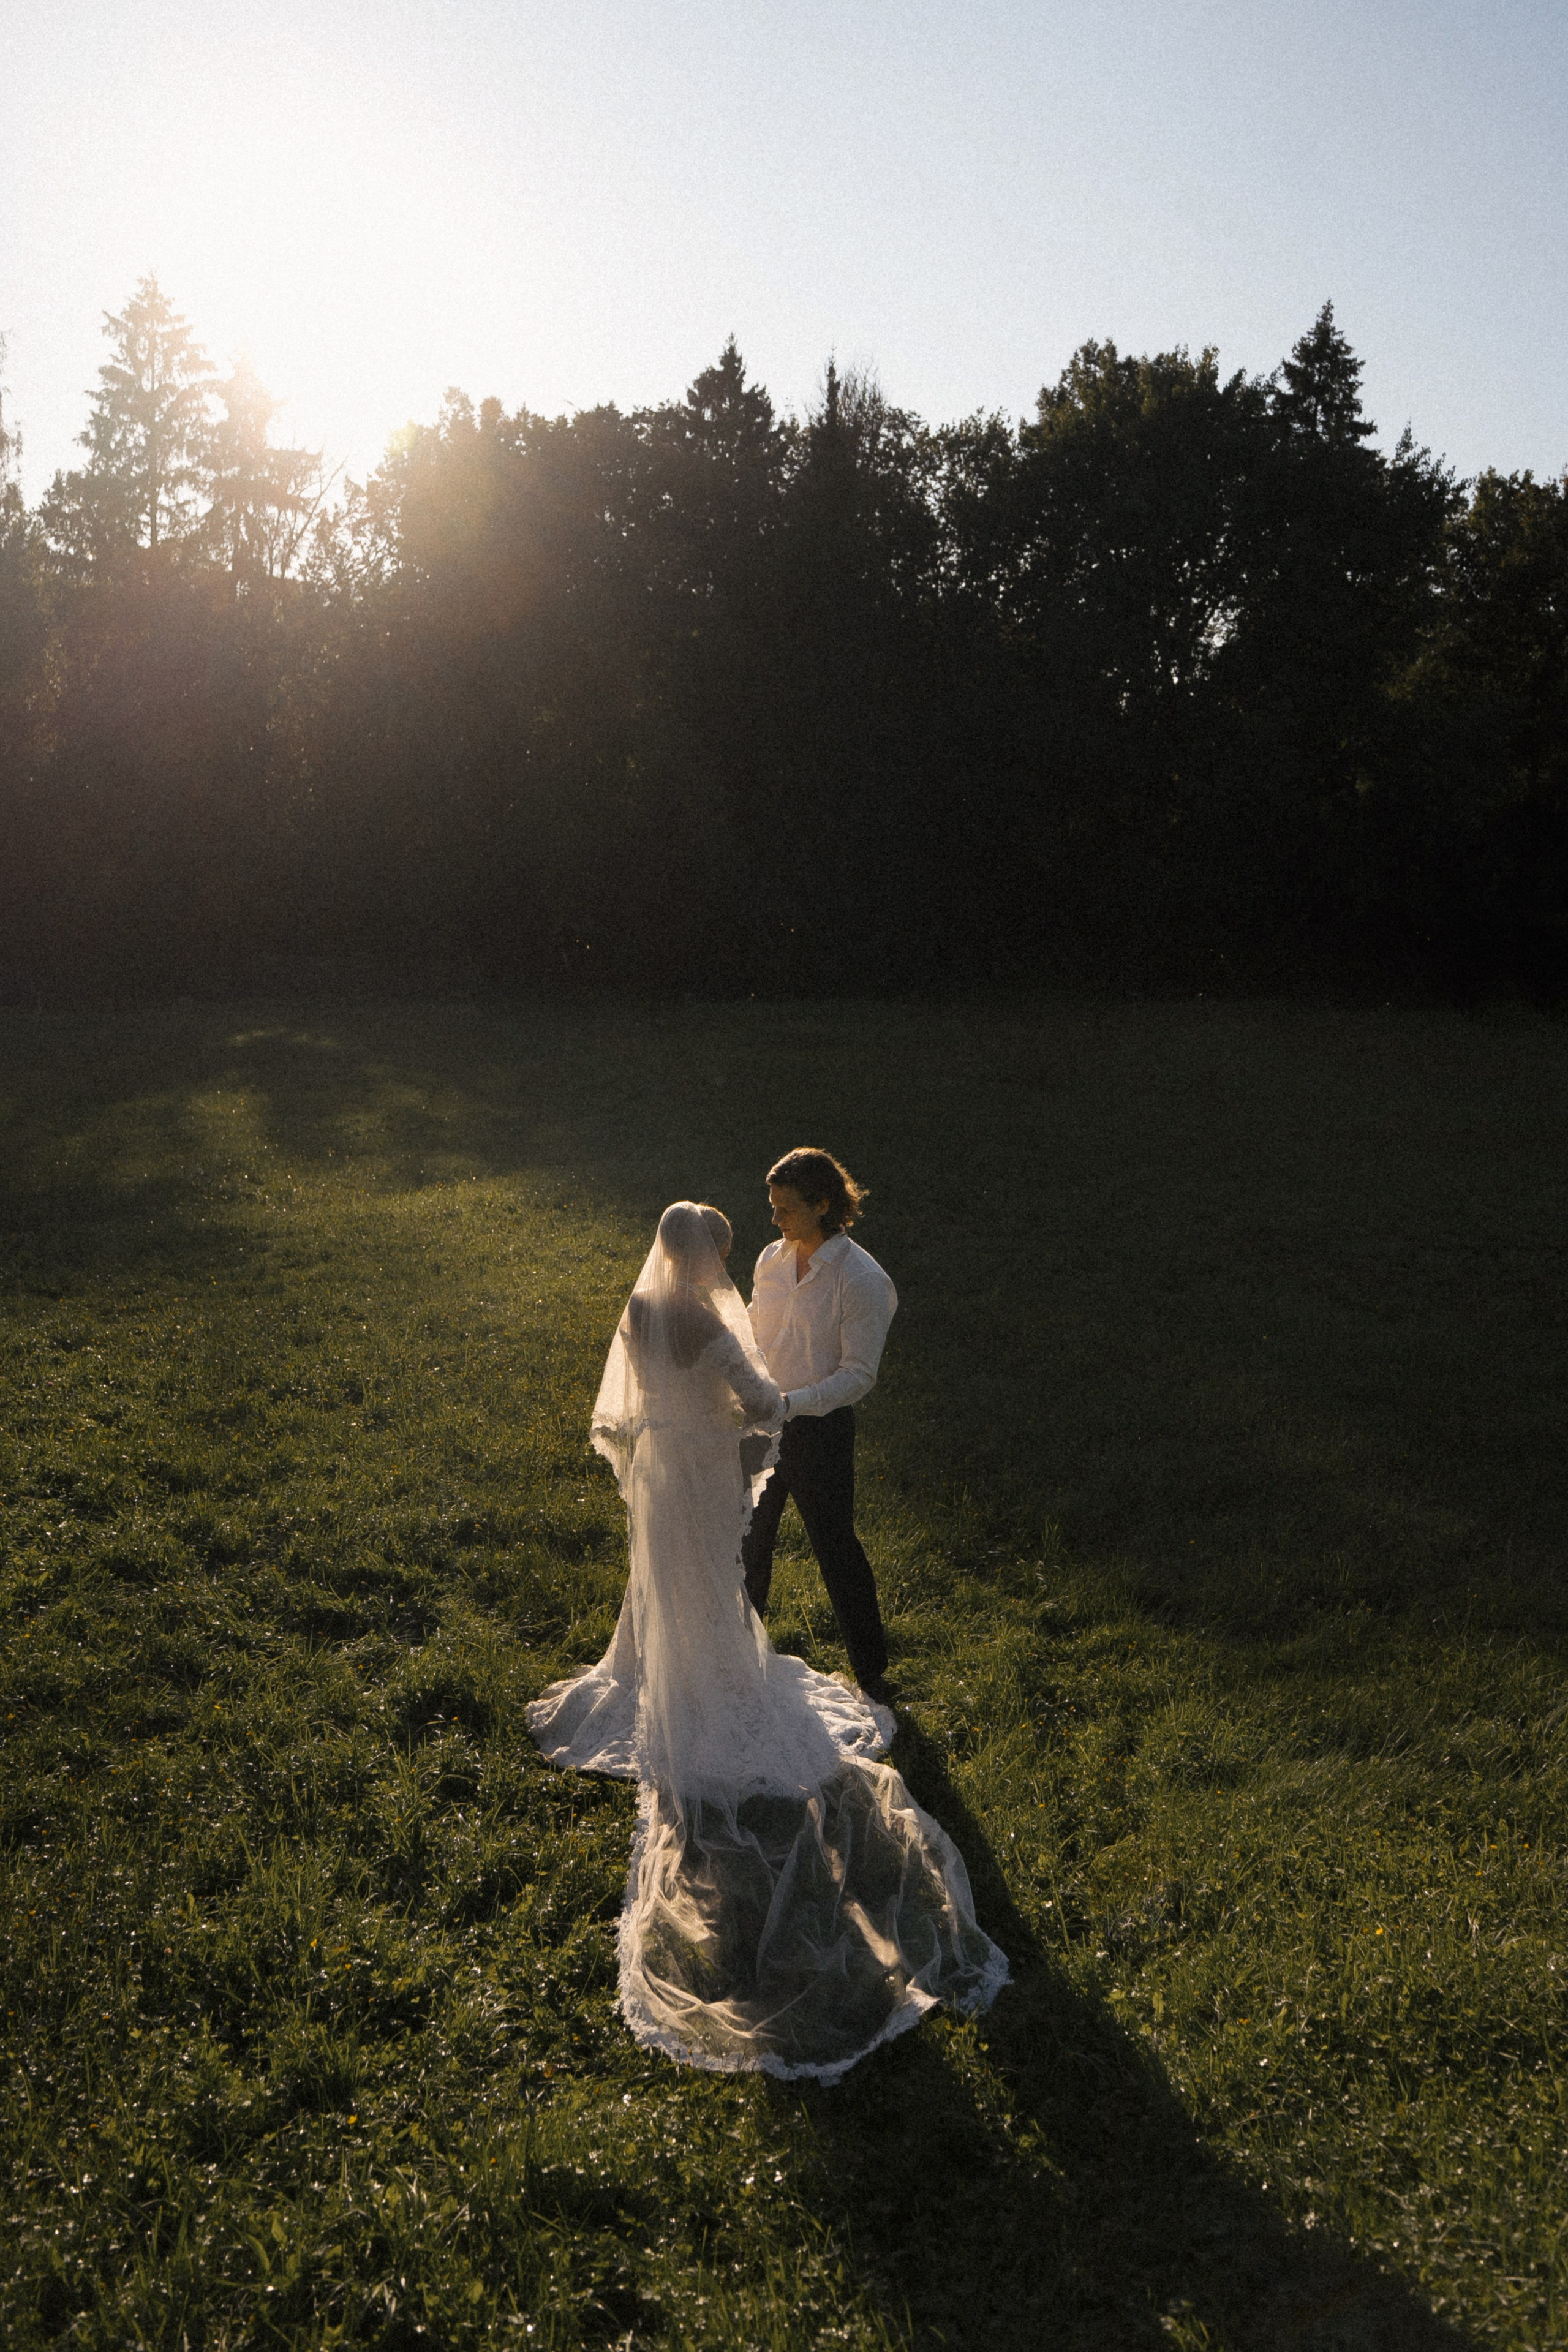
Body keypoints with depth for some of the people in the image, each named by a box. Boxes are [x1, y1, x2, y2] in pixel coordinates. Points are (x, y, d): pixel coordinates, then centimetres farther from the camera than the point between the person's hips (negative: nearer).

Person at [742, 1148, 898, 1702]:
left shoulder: (860, 1280, -18)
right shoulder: (772, 1259, 0)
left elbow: (859, 1375, -18)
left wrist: (790, 1403, -27)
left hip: (819, 1428, -6)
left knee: (835, 1546, 6)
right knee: (749, 1537, 19)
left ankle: (871, 1670, 25)